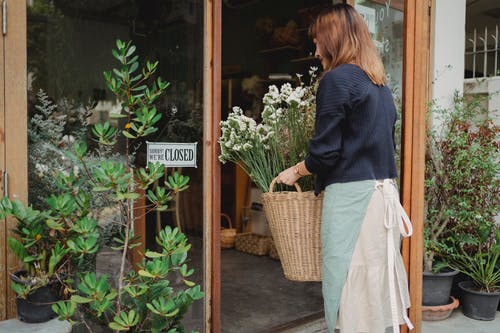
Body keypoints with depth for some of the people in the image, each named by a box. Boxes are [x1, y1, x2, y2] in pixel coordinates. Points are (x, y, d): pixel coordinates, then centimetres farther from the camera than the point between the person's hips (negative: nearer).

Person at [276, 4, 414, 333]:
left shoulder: (336, 79, -9)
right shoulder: (381, 85, 15)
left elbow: (325, 152, -13)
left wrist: (295, 171, 3)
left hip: (352, 196, -8)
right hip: (384, 194, 8)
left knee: (350, 290, 1)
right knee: (377, 284, 15)